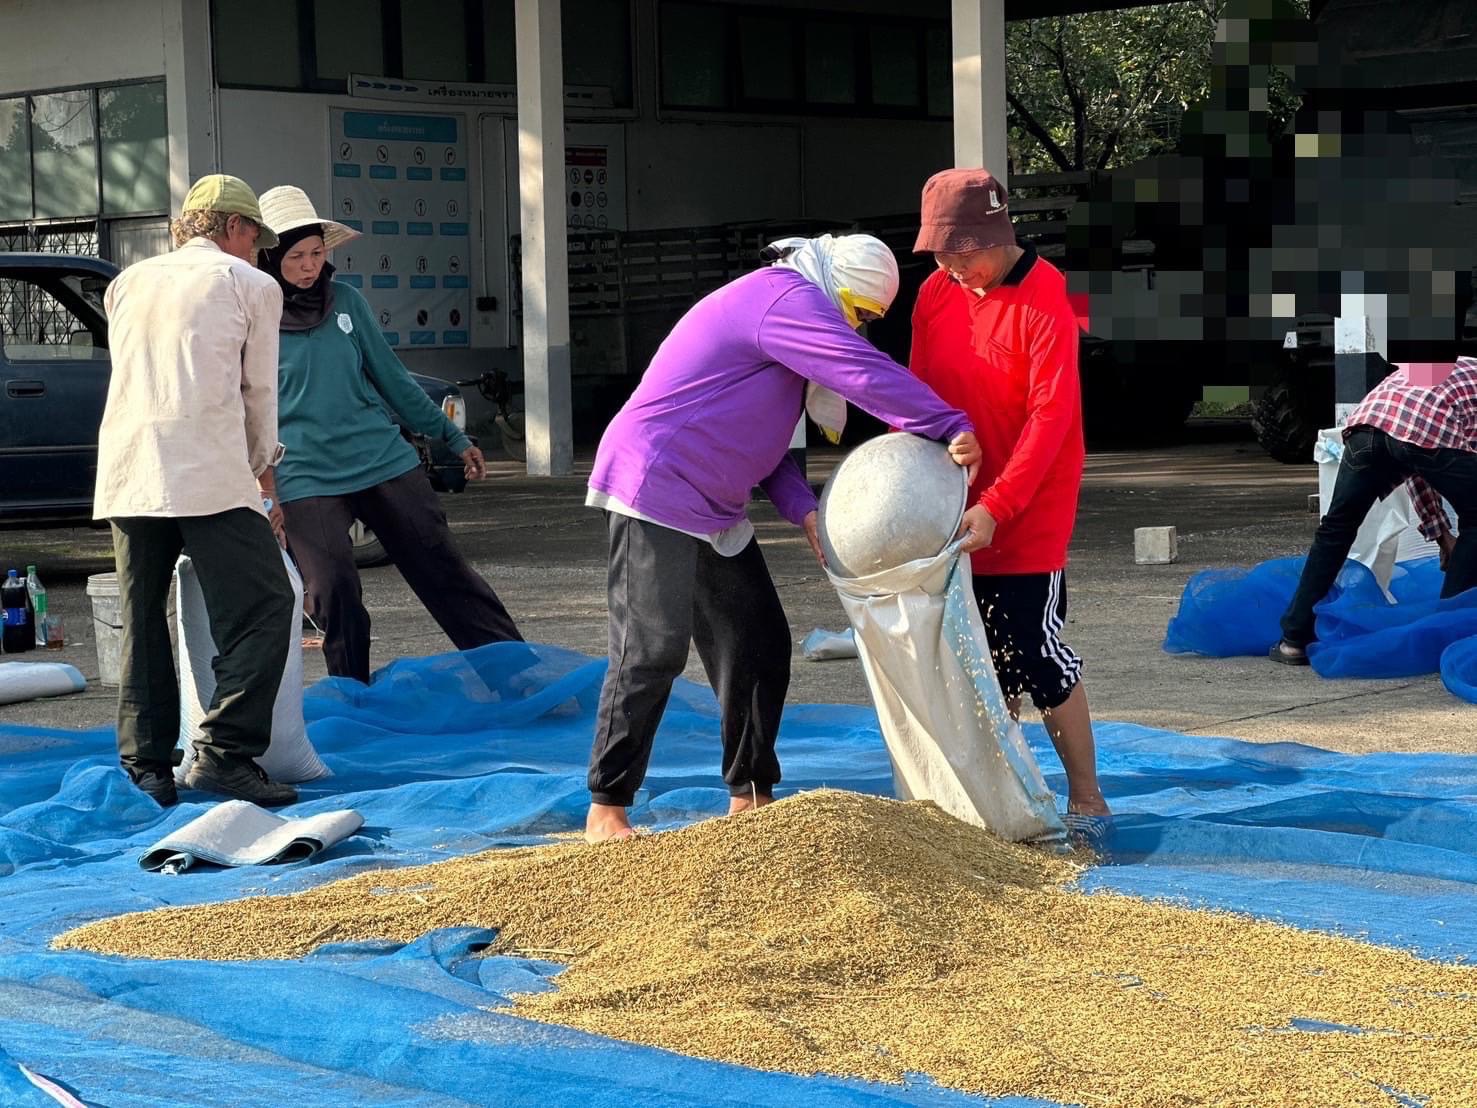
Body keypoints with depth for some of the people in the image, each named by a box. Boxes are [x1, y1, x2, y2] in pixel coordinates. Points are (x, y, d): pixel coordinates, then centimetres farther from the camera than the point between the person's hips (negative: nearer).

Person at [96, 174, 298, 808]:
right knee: (262, 610, -4)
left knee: (142, 624, 11)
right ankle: (224, 755, -15)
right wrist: (263, 473, 27)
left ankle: (145, 769, 10)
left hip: (124, 478, 6)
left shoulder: (128, 284, 24)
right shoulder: (250, 286, 10)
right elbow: (258, 394, 12)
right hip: (209, 473, -6)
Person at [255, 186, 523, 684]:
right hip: (305, 481, -3)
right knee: (336, 595, -9)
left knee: (444, 570, 6)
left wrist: (453, 437, 17)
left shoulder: (346, 301, 6)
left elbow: (391, 377, 14)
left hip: (385, 461, 3)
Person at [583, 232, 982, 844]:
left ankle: (749, 795, 18)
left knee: (759, 647, 10)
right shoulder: (788, 300, -16)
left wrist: (802, 507, 1)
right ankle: (606, 810, 0)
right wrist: (951, 427, -27)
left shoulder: (778, 304, 17)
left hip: (712, 511, 11)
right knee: (652, 654, -8)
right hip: (657, 496, -11)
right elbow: (867, 374, -27)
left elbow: (759, 429, 15)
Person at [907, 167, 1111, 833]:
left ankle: (1086, 799, 8)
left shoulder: (1044, 302, -15)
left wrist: (996, 507, -24)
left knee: (1034, 654, -5)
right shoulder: (936, 293, 5)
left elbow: (1050, 416, -19)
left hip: (1028, 521, -6)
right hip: (957, 516, 6)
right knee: (986, 660, 11)